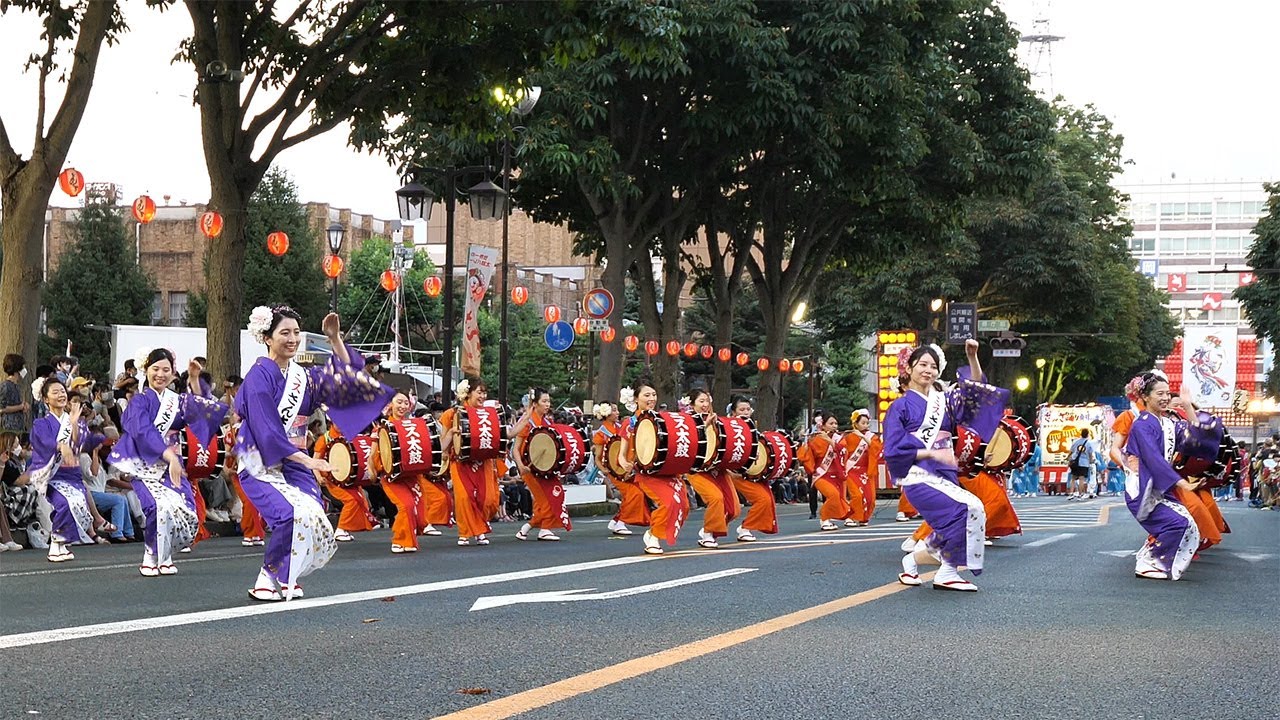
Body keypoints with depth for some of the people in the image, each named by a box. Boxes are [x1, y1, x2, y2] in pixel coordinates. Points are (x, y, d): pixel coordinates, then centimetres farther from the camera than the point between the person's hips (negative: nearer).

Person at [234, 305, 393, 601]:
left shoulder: (303, 376, 12)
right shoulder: (260, 376, -8)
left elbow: (349, 382, 5)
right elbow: (266, 430, -16)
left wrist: (335, 339, -3)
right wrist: (306, 460, -20)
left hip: (294, 463, 6)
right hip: (262, 464, -6)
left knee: (318, 526, -12)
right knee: (297, 515, -27)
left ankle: (285, 578, 10)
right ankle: (267, 580, -10)